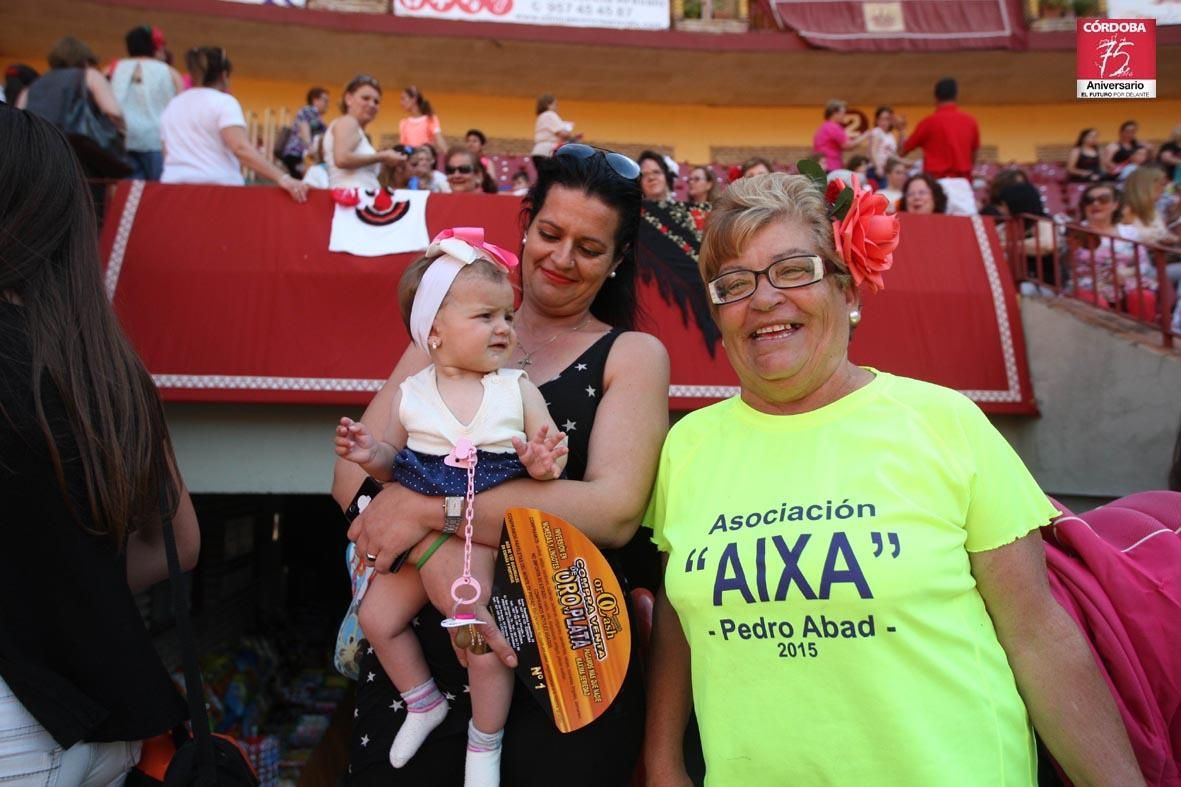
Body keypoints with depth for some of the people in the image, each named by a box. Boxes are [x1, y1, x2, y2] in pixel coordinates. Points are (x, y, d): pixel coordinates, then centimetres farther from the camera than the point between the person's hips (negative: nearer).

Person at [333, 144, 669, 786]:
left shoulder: (633, 356, 0)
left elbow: (614, 512, -15)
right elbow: (353, 472, -1)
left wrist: (430, 507, -18)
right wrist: (429, 548, -21)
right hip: (420, 640, 2)